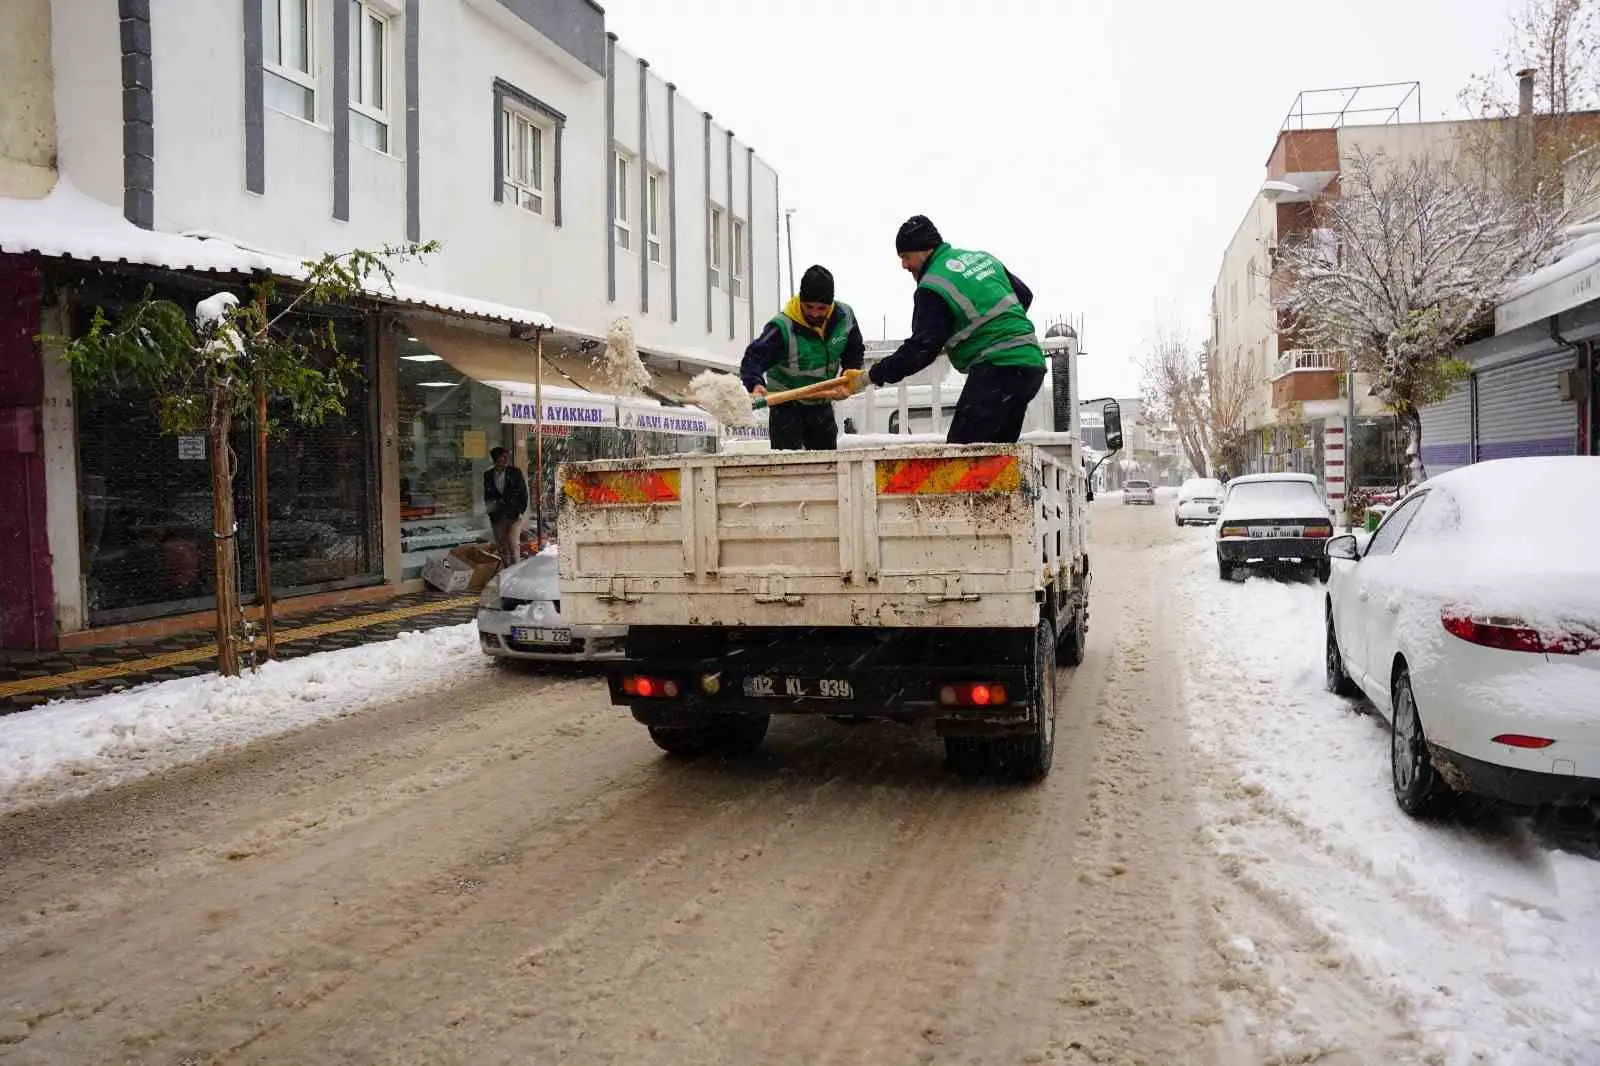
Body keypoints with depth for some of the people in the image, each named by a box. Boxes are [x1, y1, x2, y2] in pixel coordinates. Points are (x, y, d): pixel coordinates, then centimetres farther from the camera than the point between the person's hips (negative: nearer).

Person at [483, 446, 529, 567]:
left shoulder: (515, 472, 0)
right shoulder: (488, 475, 7)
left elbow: (523, 492, 1)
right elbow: (487, 495, 16)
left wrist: (521, 509, -5)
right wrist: (490, 509, 3)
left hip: (514, 515, -3)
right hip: (497, 516, 3)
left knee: (513, 543, -11)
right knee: (501, 546, 8)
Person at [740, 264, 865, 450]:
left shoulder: (844, 316, -11)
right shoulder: (783, 326, -27)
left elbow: (856, 351, 6)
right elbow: (754, 358, -33)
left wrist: (850, 372, -14)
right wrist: (755, 384, -54)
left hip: (822, 402, 5)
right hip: (786, 404, -5)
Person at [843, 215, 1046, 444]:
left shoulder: (933, 287, -11)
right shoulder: (982, 258, 15)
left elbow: (921, 348, -15)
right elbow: (1024, 295, 23)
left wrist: (870, 377, -11)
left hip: (996, 370, -9)